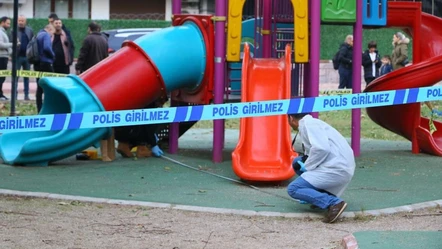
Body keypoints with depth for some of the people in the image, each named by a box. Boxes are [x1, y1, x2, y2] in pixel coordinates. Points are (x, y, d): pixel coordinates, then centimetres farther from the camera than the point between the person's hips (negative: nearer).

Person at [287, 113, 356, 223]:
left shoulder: (308, 124, -8)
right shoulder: (312, 123, 22)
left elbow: (322, 148, -21)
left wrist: (307, 166, -9)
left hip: (336, 169, -9)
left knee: (293, 189, -9)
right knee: (297, 162, 20)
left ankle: (334, 202, -21)